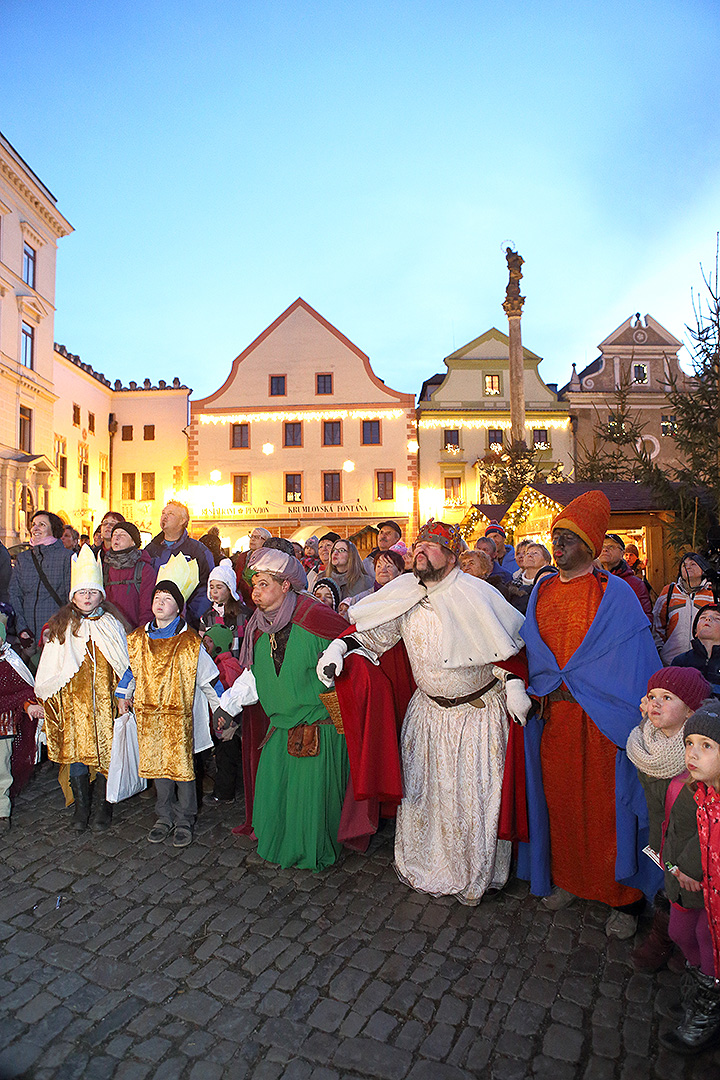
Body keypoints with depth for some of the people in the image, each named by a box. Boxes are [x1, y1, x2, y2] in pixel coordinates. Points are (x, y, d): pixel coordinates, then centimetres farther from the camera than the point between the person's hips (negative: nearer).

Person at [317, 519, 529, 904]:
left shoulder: (475, 595, -18)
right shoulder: (404, 593, -6)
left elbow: (508, 643, -10)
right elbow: (372, 631, 1)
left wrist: (513, 684, -19)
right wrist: (339, 646, -14)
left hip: (479, 709, -4)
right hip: (429, 709, 4)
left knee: (475, 793, 6)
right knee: (421, 786, 13)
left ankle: (474, 877, 31)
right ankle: (423, 863, 37)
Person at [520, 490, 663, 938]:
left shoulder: (615, 593, -8)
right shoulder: (542, 591, 7)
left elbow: (635, 662, -8)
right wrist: (544, 691, 0)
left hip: (600, 718, -4)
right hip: (553, 716, 4)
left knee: (606, 805, 5)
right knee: (560, 798, 13)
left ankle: (624, 898, 22)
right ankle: (567, 878, 33)